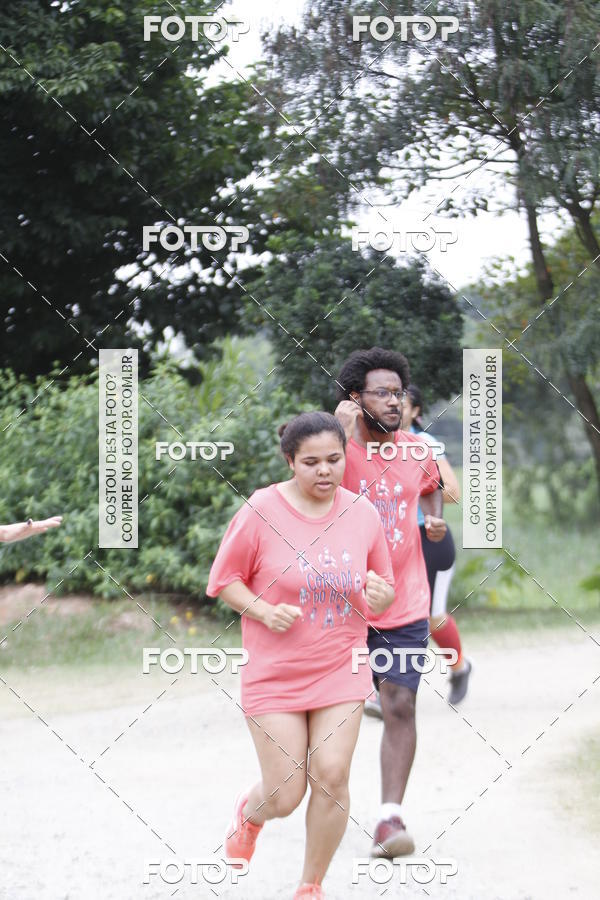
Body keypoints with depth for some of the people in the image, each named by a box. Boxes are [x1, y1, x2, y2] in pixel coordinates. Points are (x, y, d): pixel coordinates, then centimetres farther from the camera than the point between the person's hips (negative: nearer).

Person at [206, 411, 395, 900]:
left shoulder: (363, 514, -1)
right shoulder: (261, 511, -11)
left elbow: (383, 588, 10)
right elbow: (225, 581, -2)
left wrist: (380, 598, -13)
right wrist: (264, 611, -19)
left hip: (341, 672, 3)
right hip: (274, 675, -2)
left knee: (332, 777, -6)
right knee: (285, 796, 0)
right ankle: (250, 812, 39)